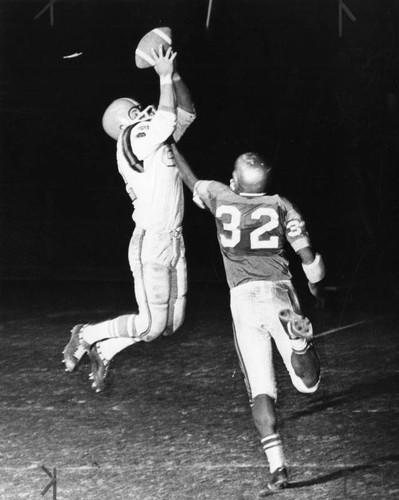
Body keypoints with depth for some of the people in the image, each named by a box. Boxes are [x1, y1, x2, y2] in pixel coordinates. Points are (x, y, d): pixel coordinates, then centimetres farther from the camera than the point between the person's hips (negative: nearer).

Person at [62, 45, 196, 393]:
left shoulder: (156, 139, 14)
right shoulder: (133, 139, -11)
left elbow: (185, 114, 14)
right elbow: (166, 118, -22)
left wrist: (174, 75, 2)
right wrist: (164, 77, -12)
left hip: (174, 240, 9)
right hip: (150, 242, -9)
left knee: (172, 322, 10)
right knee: (151, 325, -7)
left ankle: (105, 351, 23)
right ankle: (87, 335, 14)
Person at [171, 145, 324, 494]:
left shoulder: (221, 198, 10)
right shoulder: (280, 206, 9)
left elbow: (192, 181, 30)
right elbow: (308, 256, 8)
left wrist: (170, 147, 45)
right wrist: (316, 285, 28)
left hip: (243, 298, 1)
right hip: (278, 292, -1)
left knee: (260, 390, 3)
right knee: (308, 384, -7)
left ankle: (277, 468, -7)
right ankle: (299, 340, -41)